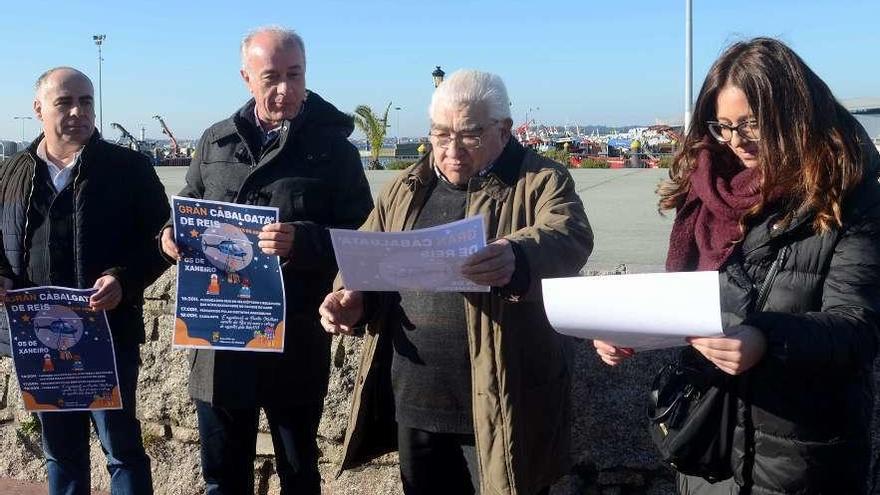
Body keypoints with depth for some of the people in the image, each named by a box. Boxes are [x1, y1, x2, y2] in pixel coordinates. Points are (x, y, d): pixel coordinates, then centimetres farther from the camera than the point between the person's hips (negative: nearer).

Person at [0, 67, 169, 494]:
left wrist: (124, 280, -20)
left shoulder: (129, 167, -3)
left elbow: (160, 239, -4)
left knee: (122, 446, 3)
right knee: (59, 449, 17)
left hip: (109, 333, -4)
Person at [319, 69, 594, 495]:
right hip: (414, 401, 5)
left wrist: (517, 257, -46)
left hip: (502, 405, -4)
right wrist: (354, 299, -6)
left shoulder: (541, 181, -5)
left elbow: (569, 236, -24)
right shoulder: (406, 188, 11)